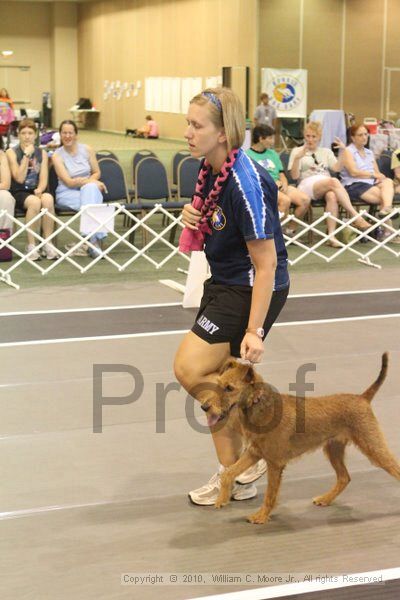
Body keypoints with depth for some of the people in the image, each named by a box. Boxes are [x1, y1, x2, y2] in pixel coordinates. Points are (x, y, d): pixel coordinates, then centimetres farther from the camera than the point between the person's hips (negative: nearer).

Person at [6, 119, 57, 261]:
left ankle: (47, 244, -25)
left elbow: (44, 180, 4)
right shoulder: (11, 152, 0)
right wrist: (27, 155, -13)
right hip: (19, 193, -3)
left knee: (48, 199, -33)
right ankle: (31, 246, -27)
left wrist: (39, 190, -18)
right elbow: (19, 178, -10)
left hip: (36, 191, 3)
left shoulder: (42, 153, 11)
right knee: (34, 202, -36)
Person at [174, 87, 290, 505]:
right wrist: (192, 216, -4)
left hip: (252, 290, -9)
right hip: (223, 283, 9)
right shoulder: (210, 167, 1)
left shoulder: (246, 184, -26)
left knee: (190, 369, -12)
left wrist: (254, 331, -26)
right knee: (216, 383, 10)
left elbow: (266, 263, -24)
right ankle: (235, 478, 23)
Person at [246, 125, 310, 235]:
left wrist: (284, 184, -4)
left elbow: (282, 174, 19)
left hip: (279, 187, 7)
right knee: (285, 200, -34)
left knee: (305, 200, -16)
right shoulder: (248, 155, 2)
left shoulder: (273, 153, 24)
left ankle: (290, 230, -4)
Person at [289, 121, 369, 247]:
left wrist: (341, 151, -1)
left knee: (332, 196, -37)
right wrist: (297, 158, -11)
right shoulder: (297, 151, 16)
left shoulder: (326, 152, 26)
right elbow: (294, 175, 3)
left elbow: (337, 168, 9)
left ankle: (331, 235, -44)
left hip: (327, 186, 3)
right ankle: (355, 216, -42)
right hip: (307, 185, -3)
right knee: (334, 181, -35)